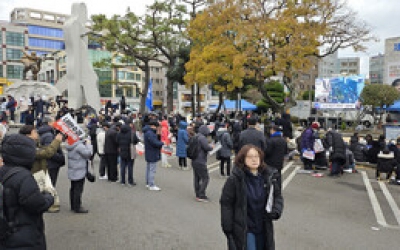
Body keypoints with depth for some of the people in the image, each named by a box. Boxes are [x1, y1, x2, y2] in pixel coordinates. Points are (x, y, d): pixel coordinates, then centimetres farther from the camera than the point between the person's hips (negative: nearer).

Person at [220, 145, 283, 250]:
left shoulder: (269, 176, -3)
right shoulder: (235, 179, -15)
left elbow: (278, 196, 9)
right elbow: (226, 203, -11)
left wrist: (276, 211, -9)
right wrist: (228, 228, -11)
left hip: (264, 229, 5)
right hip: (243, 230, -5)